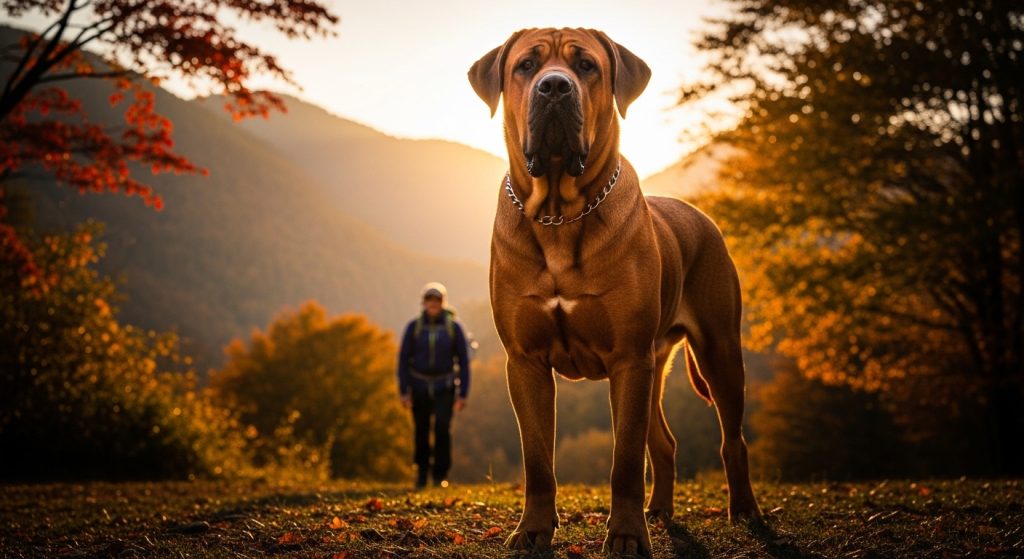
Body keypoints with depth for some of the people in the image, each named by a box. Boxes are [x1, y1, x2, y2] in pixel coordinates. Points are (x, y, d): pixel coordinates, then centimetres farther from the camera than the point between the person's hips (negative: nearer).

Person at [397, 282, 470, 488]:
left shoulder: (454, 328, -7)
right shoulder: (414, 327, -6)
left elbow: (463, 361, -4)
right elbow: (403, 359, -3)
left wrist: (463, 394, -7)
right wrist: (404, 391, -9)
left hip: (444, 387, -1)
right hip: (419, 386, 1)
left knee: (443, 428, -19)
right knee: (421, 431, 8)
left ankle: (440, 474, -8)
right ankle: (421, 470, 30)